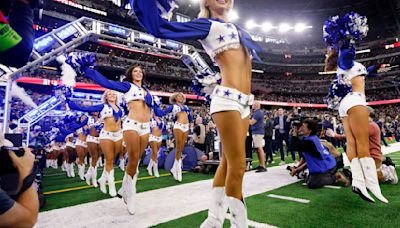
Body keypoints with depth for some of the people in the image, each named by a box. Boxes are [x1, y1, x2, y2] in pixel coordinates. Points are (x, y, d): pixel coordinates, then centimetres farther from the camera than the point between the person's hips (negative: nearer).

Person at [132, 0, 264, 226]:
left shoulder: (237, 29, 25)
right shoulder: (208, 25, 3)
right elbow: (159, 26, -7)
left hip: (244, 102, 8)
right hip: (227, 99, -8)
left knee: (228, 162, 9)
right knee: (237, 166, -8)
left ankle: (215, 218, 20)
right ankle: (239, 222, 5)